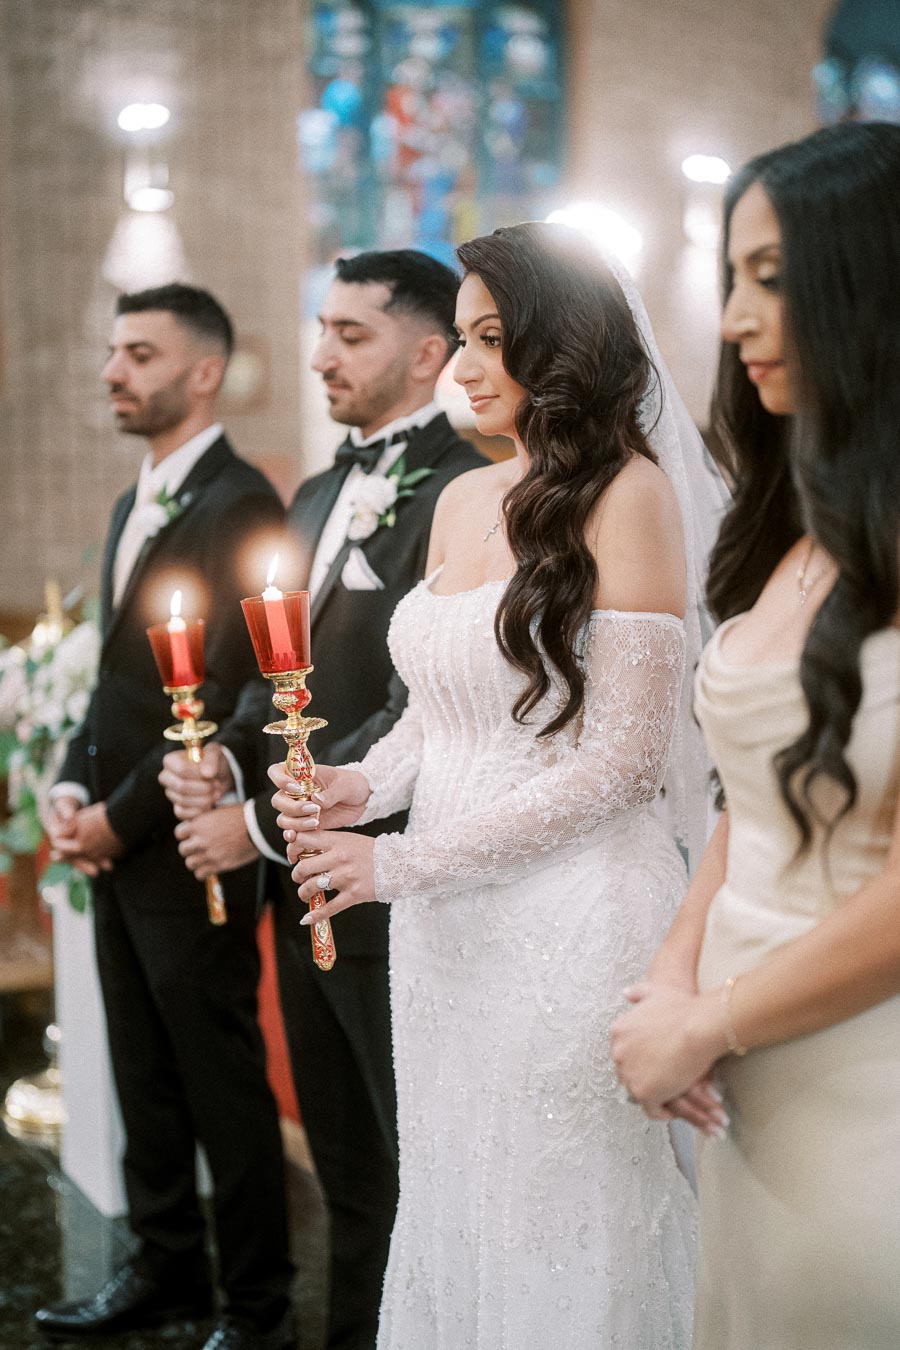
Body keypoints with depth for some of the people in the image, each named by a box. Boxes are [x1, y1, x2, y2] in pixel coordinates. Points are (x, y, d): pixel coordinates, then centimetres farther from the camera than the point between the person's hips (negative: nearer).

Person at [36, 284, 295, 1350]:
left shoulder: (241, 508, -14)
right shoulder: (131, 508, 16)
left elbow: (220, 702, -18)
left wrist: (121, 817, -13)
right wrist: (73, 789, 4)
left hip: (188, 851, -8)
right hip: (116, 850, 9)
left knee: (224, 1088, 3)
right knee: (143, 1077, 17)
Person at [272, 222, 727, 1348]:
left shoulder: (627, 492, -11)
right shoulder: (461, 500, 9)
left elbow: (624, 758, -15)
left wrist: (404, 861, -15)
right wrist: (362, 786, -3)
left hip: (571, 911, -6)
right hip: (443, 921, 6)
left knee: (557, 1228, 8)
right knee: (450, 1202, 17)